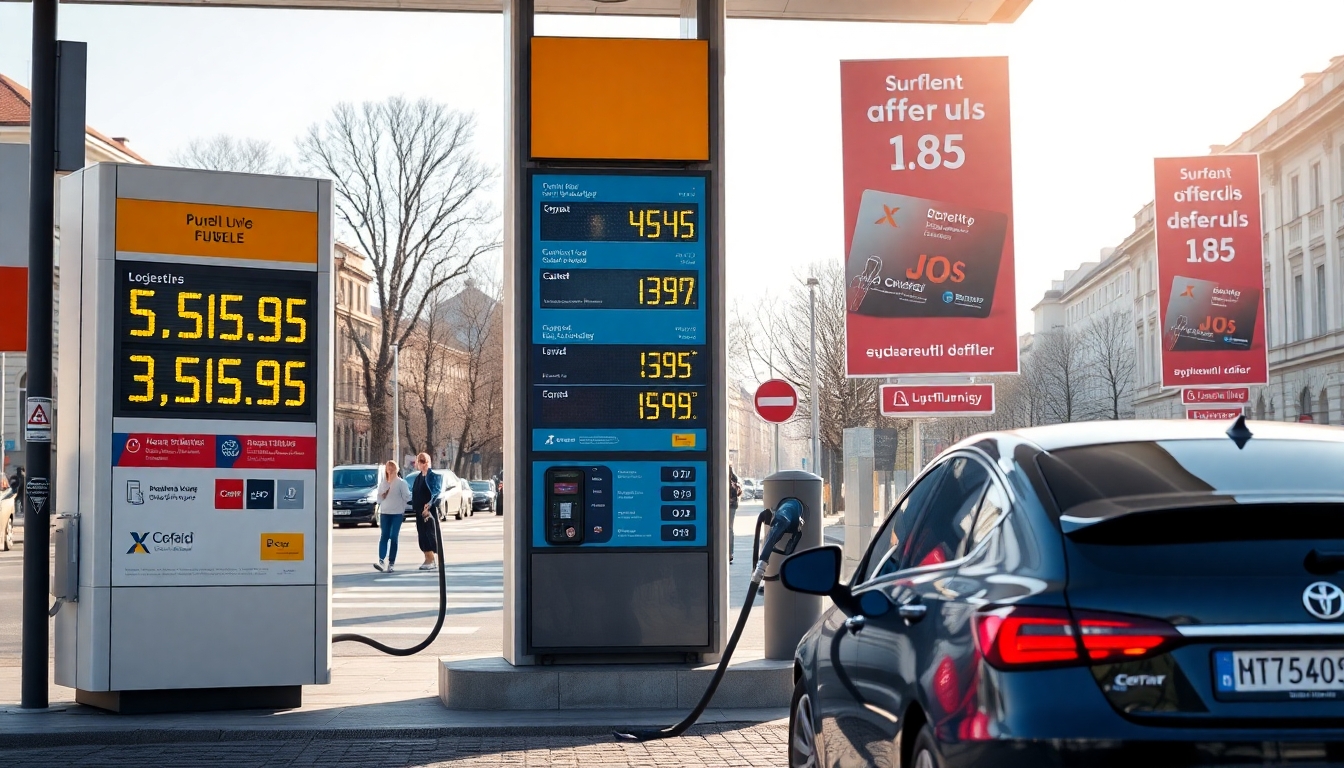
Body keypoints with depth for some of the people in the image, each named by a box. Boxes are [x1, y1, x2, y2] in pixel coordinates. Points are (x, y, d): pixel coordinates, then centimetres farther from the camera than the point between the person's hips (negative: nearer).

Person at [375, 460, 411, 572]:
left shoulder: (401, 483, 0)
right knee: (384, 536, -5)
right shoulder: (383, 483, 12)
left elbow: (407, 497, -2)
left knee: (393, 537, -5)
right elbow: (379, 497, 14)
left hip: (397, 513, -3)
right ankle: (381, 560, -13)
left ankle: (391, 562, -2)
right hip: (384, 513, 3)